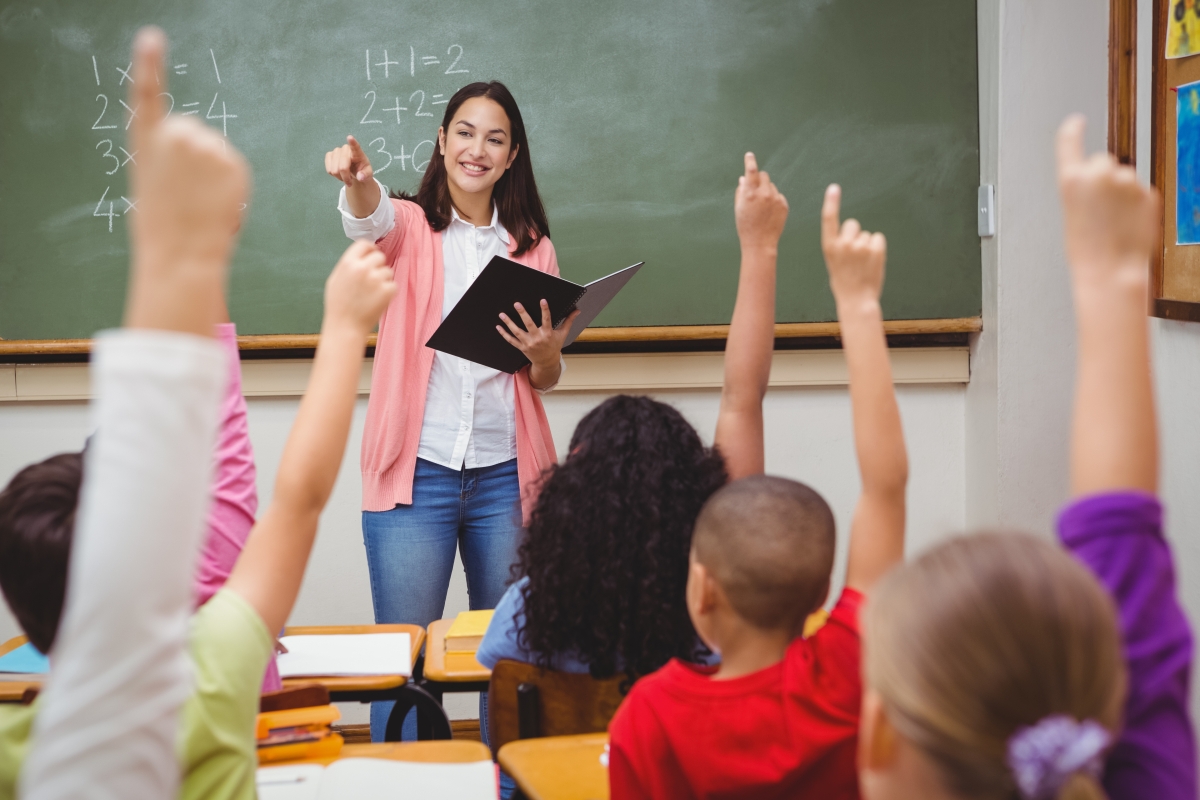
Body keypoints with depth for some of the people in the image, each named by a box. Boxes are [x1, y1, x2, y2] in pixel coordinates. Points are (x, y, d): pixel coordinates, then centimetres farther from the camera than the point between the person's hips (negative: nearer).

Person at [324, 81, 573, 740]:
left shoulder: (532, 246, 12)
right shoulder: (409, 227, 5)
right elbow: (370, 219, -21)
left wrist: (545, 354, -8)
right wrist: (357, 180, -44)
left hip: (504, 475, 3)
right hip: (417, 470, -2)